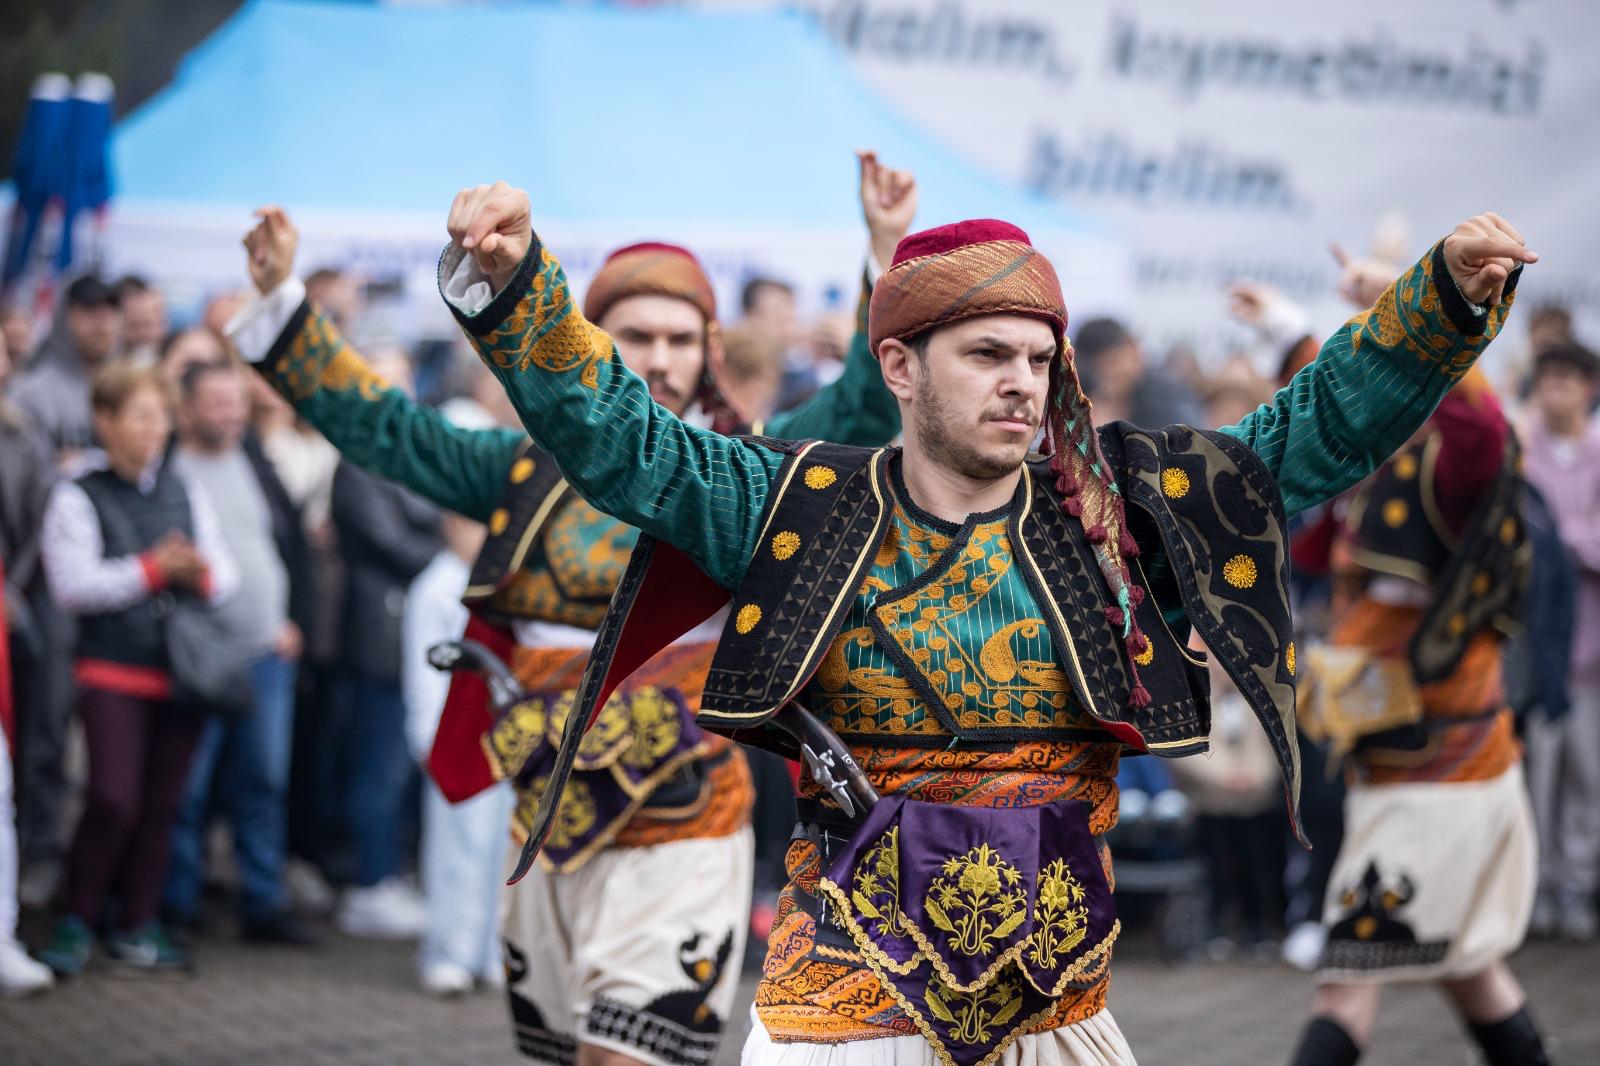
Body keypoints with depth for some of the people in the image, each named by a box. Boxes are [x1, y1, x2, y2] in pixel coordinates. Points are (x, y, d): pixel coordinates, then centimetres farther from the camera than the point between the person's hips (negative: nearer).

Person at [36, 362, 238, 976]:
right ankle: (75, 921, 3)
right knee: (113, 797, -14)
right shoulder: (78, 498, -3)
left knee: (162, 801, 6)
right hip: (112, 670, -4)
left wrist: (202, 573, -10)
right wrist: (152, 569, -14)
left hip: (181, 667, 4)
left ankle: (136, 923, 17)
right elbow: (73, 585, -12)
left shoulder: (185, 493, 11)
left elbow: (226, 575, 13)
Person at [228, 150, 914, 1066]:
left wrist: (889, 259, -22)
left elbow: (867, 409, -11)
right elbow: (380, 428, 11)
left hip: (679, 838, -4)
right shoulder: (533, 472, 8)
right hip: (547, 831, 4)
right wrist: (282, 301, 6)